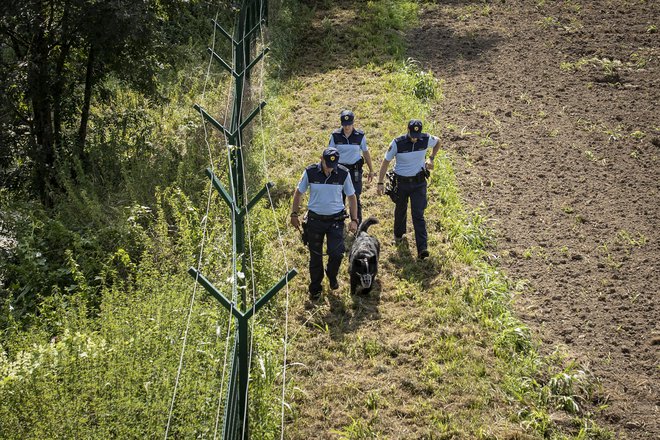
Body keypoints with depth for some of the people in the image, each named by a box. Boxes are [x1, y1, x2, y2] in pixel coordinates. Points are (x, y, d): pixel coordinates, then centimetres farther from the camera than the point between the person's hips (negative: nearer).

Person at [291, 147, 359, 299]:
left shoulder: (343, 173, -8)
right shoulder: (310, 172, -9)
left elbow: (352, 197, 4)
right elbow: (298, 192, 4)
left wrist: (354, 220, -1)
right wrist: (294, 214, 2)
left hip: (336, 219, 0)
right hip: (315, 219, 0)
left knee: (336, 253, -12)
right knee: (315, 256, 8)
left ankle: (332, 276, 22)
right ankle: (315, 288, 27)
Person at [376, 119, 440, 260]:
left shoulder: (426, 139, -12)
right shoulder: (398, 143, -17)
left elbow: (438, 142, 14)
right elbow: (386, 161, -7)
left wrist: (431, 158, 5)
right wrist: (380, 183, -8)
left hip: (419, 183, 0)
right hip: (401, 183, 0)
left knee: (418, 215, -8)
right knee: (400, 210, 19)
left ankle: (422, 248, -13)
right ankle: (398, 234, 49)